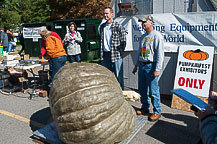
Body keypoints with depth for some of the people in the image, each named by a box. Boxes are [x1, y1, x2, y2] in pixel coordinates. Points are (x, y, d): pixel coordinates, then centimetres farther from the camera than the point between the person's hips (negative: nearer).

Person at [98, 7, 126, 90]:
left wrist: (120, 52, -3)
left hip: (116, 55, -5)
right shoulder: (101, 27, 12)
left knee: (118, 77, 0)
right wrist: (102, 53, 15)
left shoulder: (118, 26, -4)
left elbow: (123, 42, -1)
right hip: (105, 55, 5)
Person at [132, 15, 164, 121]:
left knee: (153, 90, -4)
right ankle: (145, 108, 28)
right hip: (142, 66, 8)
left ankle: (157, 111, 8)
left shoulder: (156, 36, -7)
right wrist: (136, 65, 22)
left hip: (151, 66, -8)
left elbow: (160, 53, -13)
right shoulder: (143, 37, 18)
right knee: (142, 89, 13)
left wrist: (157, 69, -18)